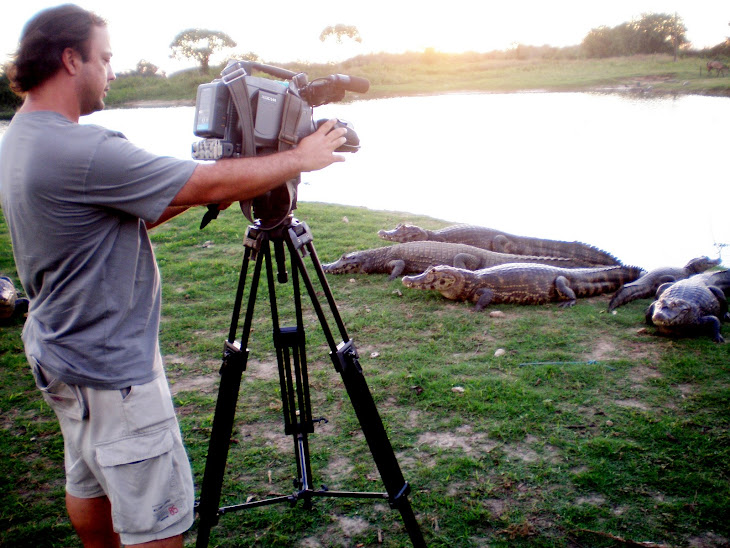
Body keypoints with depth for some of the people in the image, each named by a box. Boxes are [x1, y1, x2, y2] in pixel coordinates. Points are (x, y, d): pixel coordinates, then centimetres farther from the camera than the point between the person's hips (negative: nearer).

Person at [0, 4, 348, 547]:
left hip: (64, 352, 11)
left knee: (90, 483, 25)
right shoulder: (80, 152, -26)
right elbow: (214, 184, -23)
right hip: (110, 368, -10)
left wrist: (197, 194, 2)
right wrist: (300, 157, -11)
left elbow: (131, 214, 10)